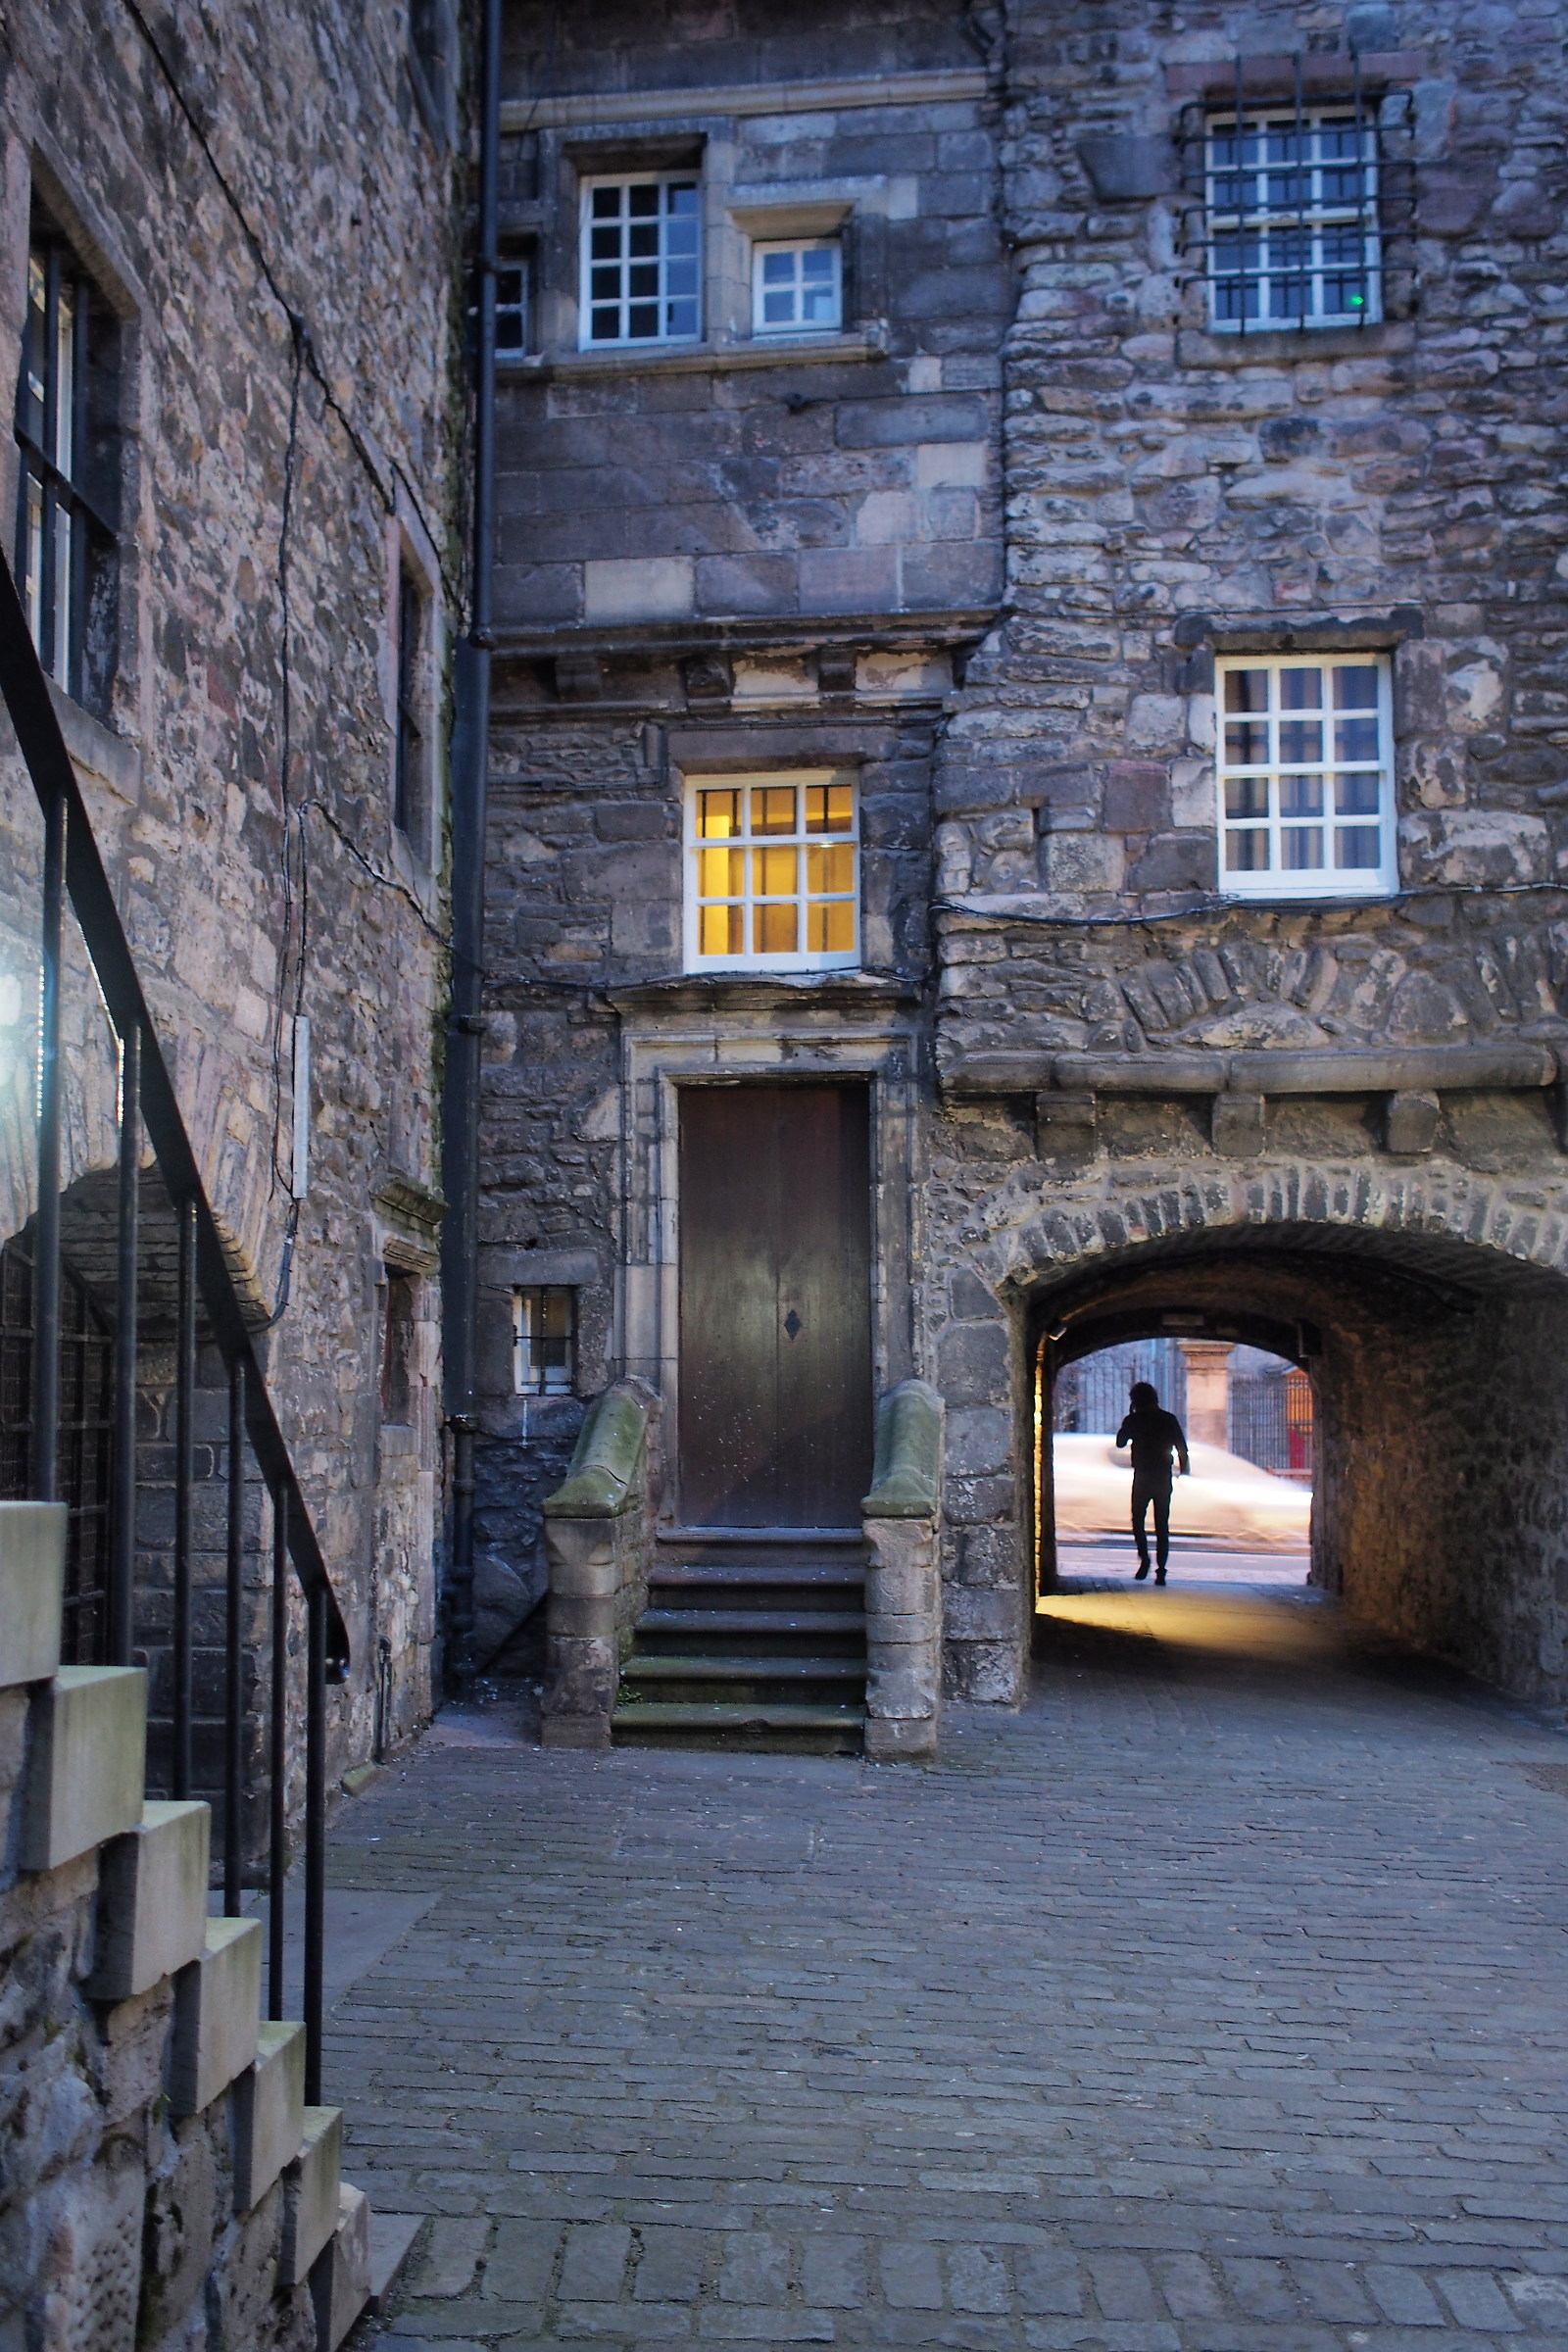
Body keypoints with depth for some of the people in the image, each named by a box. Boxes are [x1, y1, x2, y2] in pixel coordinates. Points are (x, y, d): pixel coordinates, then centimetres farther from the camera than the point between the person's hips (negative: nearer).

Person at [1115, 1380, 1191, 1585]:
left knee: (1138, 1519, 11)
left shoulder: (1133, 1420, -3)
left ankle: (1144, 1556, -11)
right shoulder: (1169, 1419, 2)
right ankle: (1161, 1571, 1)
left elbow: (1120, 1442, 11)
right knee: (1162, 1525, 6)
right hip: (1164, 1477, 2)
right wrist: (1184, 1466, 15)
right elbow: (1182, 1446, 1)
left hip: (1142, 1477, -2)